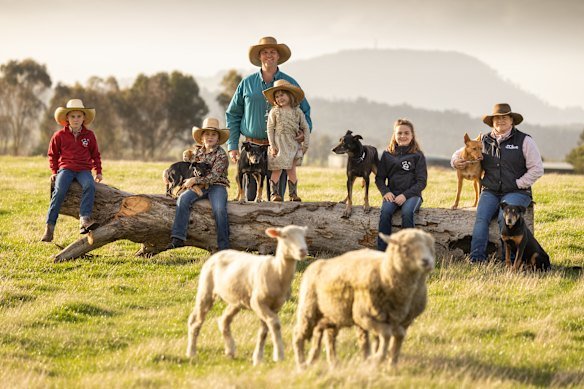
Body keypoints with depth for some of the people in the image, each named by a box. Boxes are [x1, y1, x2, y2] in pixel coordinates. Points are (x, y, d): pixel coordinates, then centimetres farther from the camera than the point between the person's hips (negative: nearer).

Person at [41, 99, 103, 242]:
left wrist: (98, 171, 10)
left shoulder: (89, 135, 10)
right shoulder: (60, 136, 6)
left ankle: (84, 219, -42)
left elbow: (95, 155, 20)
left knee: (89, 186, -32)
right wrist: (54, 171, 6)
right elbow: (52, 154, 17)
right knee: (59, 190, -28)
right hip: (66, 168, -1)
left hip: (84, 169, 1)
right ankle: (50, 226, -28)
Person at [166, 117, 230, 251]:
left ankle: (223, 246, -26)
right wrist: (194, 185, -5)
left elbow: (214, 176, -15)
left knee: (219, 209, -31)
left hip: (216, 186, -4)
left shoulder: (221, 154, -5)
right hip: (199, 187, 4)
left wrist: (195, 180, -19)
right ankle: (178, 238, -28)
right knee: (183, 199, -24)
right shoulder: (196, 151, 11)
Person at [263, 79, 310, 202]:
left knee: (292, 170, 5)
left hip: (293, 144, 2)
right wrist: (272, 145, -9)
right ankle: (274, 193, 3)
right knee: (277, 170, -2)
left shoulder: (297, 112, 4)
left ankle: (293, 194, 11)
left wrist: (305, 144, 3)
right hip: (279, 144, -2)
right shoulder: (274, 112, -2)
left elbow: (305, 127, 8)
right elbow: (270, 129, -3)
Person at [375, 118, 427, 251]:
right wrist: (386, 192, -7)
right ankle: (381, 251, -32)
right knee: (385, 212, -30)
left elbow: (422, 181, 0)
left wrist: (405, 195, -13)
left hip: (412, 194, -2)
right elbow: (379, 178, 14)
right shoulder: (387, 155, 12)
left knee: (407, 212, -34)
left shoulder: (418, 155, 5)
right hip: (392, 194, 2)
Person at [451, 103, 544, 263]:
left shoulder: (524, 140, 2)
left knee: (505, 217, -31)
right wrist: (455, 161, 1)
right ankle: (476, 258, -30)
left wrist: (518, 184, -8)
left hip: (516, 192, -3)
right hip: (490, 192, 3)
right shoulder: (484, 141, 13)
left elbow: (537, 169, 0)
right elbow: (461, 152, 25)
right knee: (481, 218, -25)